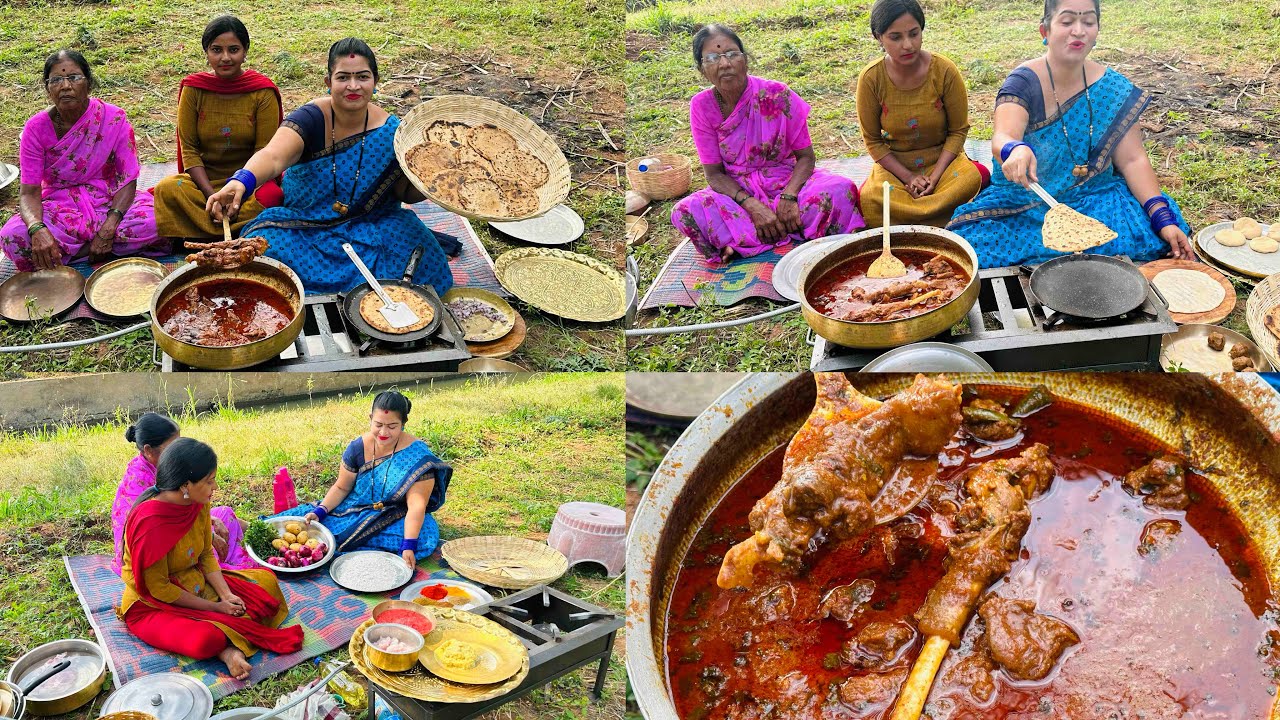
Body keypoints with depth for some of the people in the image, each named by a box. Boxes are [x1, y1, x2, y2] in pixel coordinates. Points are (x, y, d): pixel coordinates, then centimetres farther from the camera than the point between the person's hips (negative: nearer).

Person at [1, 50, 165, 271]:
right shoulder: (36, 128, -7)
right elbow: (29, 190, -11)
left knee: (156, 220, -32)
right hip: (59, 209, 1)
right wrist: (37, 229, -35)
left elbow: (128, 180, -10)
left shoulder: (114, 119, -9)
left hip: (108, 204, -1)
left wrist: (109, 227, -26)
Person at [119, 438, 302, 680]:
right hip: (153, 606, -8)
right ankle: (227, 648, -6)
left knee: (266, 579, 0)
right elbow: (159, 588, -23)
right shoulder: (149, 522, -30)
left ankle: (227, 646, -14)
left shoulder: (199, 504, -8)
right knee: (205, 640, -37)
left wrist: (226, 595, -11)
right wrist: (215, 607, -17)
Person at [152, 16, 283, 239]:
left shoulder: (263, 92, -5)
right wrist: (212, 195, -17)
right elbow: (188, 149, -2)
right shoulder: (193, 88, 0)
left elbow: (264, 153, -6)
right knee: (167, 189, -29)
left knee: (270, 195, -34)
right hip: (203, 178, 1)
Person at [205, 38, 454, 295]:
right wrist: (241, 181, -56)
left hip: (369, 225, 1)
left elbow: (406, 193, 3)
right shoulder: (311, 118, -16)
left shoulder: (390, 130, -8)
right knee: (267, 246, -29)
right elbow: (273, 156, -35)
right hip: (303, 223, -1)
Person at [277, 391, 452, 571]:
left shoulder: (417, 454, -21)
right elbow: (341, 487, 3)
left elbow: (416, 505, -27)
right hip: (356, 511, 2)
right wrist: (319, 511, -15)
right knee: (310, 521, -23)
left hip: (397, 520, -2)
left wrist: (408, 546, -38)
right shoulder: (358, 447, -9)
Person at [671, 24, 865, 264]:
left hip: (786, 183, -1)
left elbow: (806, 157, -6)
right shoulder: (702, 107, -8)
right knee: (684, 212, -31)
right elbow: (714, 173, -6)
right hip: (736, 191, 2)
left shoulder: (777, 95, -12)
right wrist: (752, 206, -24)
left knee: (841, 190, -29)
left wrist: (788, 197, -25)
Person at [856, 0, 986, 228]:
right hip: (895, 164, 0)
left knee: (969, 181, -33)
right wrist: (908, 178, -15)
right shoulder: (871, 78, -13)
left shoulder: (945, 70, -13)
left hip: (942, 158, 0)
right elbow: (872, 140, -4)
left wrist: (935, 177, -18)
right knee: (871, 199, -33)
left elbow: (958, 130, -4)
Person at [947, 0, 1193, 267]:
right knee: (976, 246, -30)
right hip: (1026, 200, -2)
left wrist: (1163, 219, -15)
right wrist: (1015, 151, -54)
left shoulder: (1112, 87, 2)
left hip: (1094, 199, 2)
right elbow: (1002, 139, -28)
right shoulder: (1024, 81, -10)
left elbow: (1133, 160, -2)